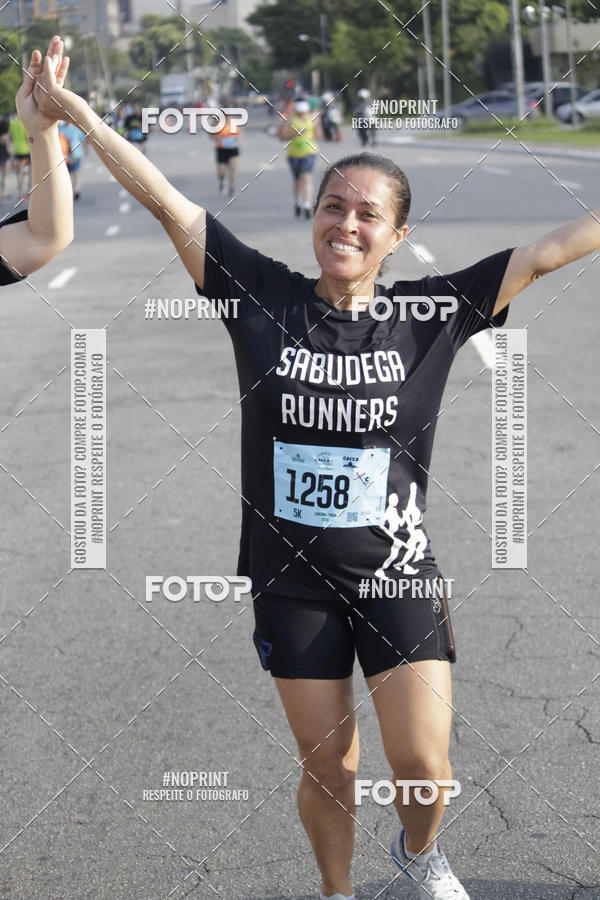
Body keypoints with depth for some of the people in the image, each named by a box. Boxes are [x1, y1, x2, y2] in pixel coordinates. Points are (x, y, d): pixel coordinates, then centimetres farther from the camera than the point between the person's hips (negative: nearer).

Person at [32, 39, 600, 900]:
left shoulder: (431, 312, -6)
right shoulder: (264, 297, -5)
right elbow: (167, 202, -7)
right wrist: (74, 110, -9)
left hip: (399, 572, 0)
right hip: (293, 577, 0)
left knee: (423, 762, -2)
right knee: (327, 764, 10)